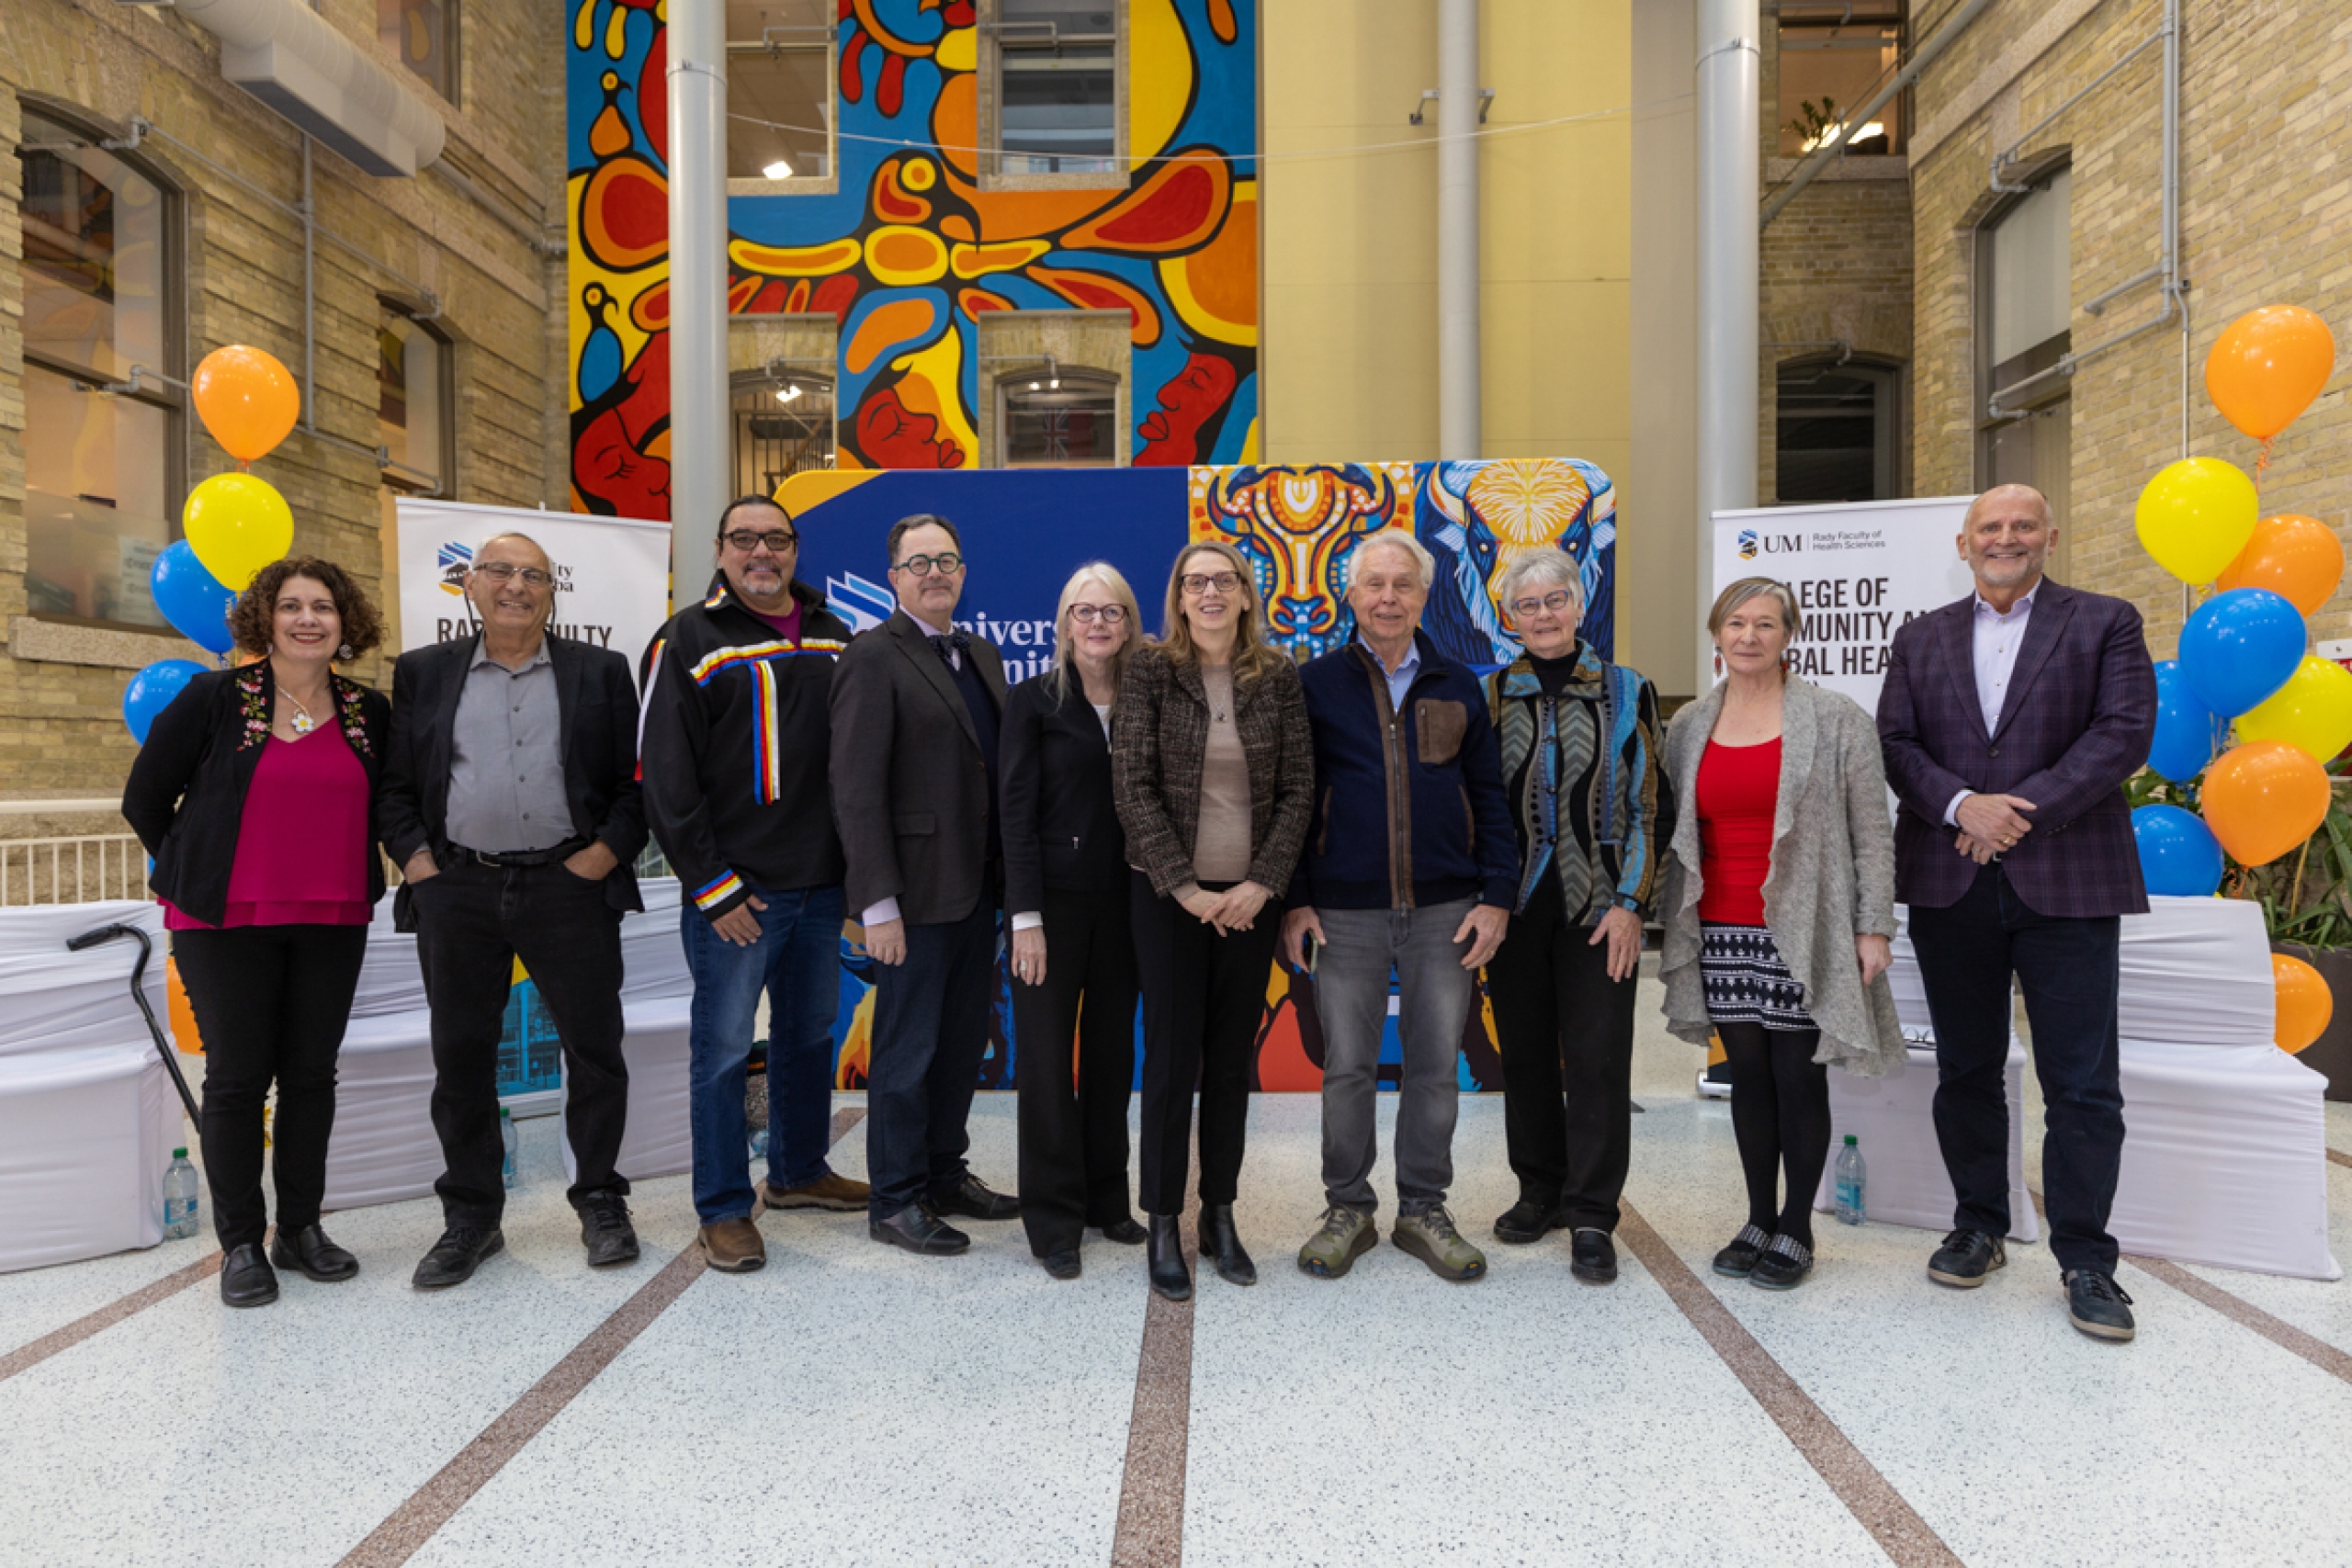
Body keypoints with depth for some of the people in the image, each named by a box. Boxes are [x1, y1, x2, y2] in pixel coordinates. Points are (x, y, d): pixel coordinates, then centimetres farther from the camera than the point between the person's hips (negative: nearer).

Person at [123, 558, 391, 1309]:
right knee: (237, 1076, 3)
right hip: (226, 922, -3)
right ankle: (241, 1243, 15)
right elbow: (145, 798, 3)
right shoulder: (213, 699, -4)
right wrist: (193, 869, 8)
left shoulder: (371, 713, 4)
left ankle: (300, 1227, 23)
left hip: (332, 922, 3)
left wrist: (344, 874, 11)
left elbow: (388, 803, 17)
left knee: (312, 1073, 9)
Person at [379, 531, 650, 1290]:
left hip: (570, 887, -1)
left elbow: (635, 779, 3)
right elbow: (395, 782, 10)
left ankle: (601, 1201, 19)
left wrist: (608, 850, -8)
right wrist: (413, 854, -3)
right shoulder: (423, 673, 11)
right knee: (461, 1055, 8)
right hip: (457, 890, 2)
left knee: (595, 1048, 3)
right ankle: (471, 1216, 22)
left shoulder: (600, 672, 7)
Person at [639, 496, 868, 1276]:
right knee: (723, 1046, 2)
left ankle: (799, 1172, 34)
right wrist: (711, 886, -13)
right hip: (732, 893, -5)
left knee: (809, 1034, 17)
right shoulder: (690, 640, -5)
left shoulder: (832, 636, 10)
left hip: (821, 884, 5)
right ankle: (724, 1209, 15)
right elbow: (666, 778, -9)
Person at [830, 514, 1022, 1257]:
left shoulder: (982, 654, 13)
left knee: (964, 1040, 16)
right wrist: (878, 903, -18)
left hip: (976, 886, 7)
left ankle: (945, 1173, 32)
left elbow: (997, 764, 13)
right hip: (916, 890, -7)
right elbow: (856, 789, -15)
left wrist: (1005, 875, 7)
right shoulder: (874, 657, -10)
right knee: (908, 1049, 4)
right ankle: (895, 1201, 18)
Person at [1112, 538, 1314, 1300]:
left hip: (1251, 895, 2)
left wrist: (1264, 882, -8)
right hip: (1168, 893, -2)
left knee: (1233, 1060, 9)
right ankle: (1163, 1227, 14)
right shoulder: (1150, 671, -3)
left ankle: (1220, 1216, 22)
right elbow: (1132, 786, -8)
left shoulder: (1279, 677, 4)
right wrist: (1185, 887, -12)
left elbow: (1298, 787, 2)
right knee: (1172, 1059, 1)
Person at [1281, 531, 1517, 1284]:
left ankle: (1424, 1209, 23)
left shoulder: (1459, 686, 9)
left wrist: (1495, 896, 0)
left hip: (1444, 910, 2)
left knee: (1436, 1065, 7)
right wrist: (1294, 900, -3)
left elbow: (1489, 797, 9)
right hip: (1345, 912, -1)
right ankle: (1348, 1209, 22)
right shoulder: (1317, 684, 3)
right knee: (1347, 1067, 6)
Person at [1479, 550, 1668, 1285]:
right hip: (1515, 903, 2)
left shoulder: (1626, 693, 2)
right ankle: (1540, 1190, 27)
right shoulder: (1490, 695, 6)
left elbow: (1650, 803, 1)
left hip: (1598, 906, -2)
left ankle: (1591, 1216, 10)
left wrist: (1630, 902, -7)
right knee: (1525, 1052, 10)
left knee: (1598, 1058, -1)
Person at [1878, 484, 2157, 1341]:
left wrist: (2026, 812, -16)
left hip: (2067, 880, -2)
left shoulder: (2105, 622, 5)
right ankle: (1978, 1228, 26)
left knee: (2083, 1083, 1)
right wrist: (1962, 804, -14)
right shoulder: (1921, 638, 12)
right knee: (1967, 1070, 12)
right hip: (1950, 884, 3)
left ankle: (2085, 1259, 13)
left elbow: (2126, 731, -8)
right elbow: (1894, 743, 3)